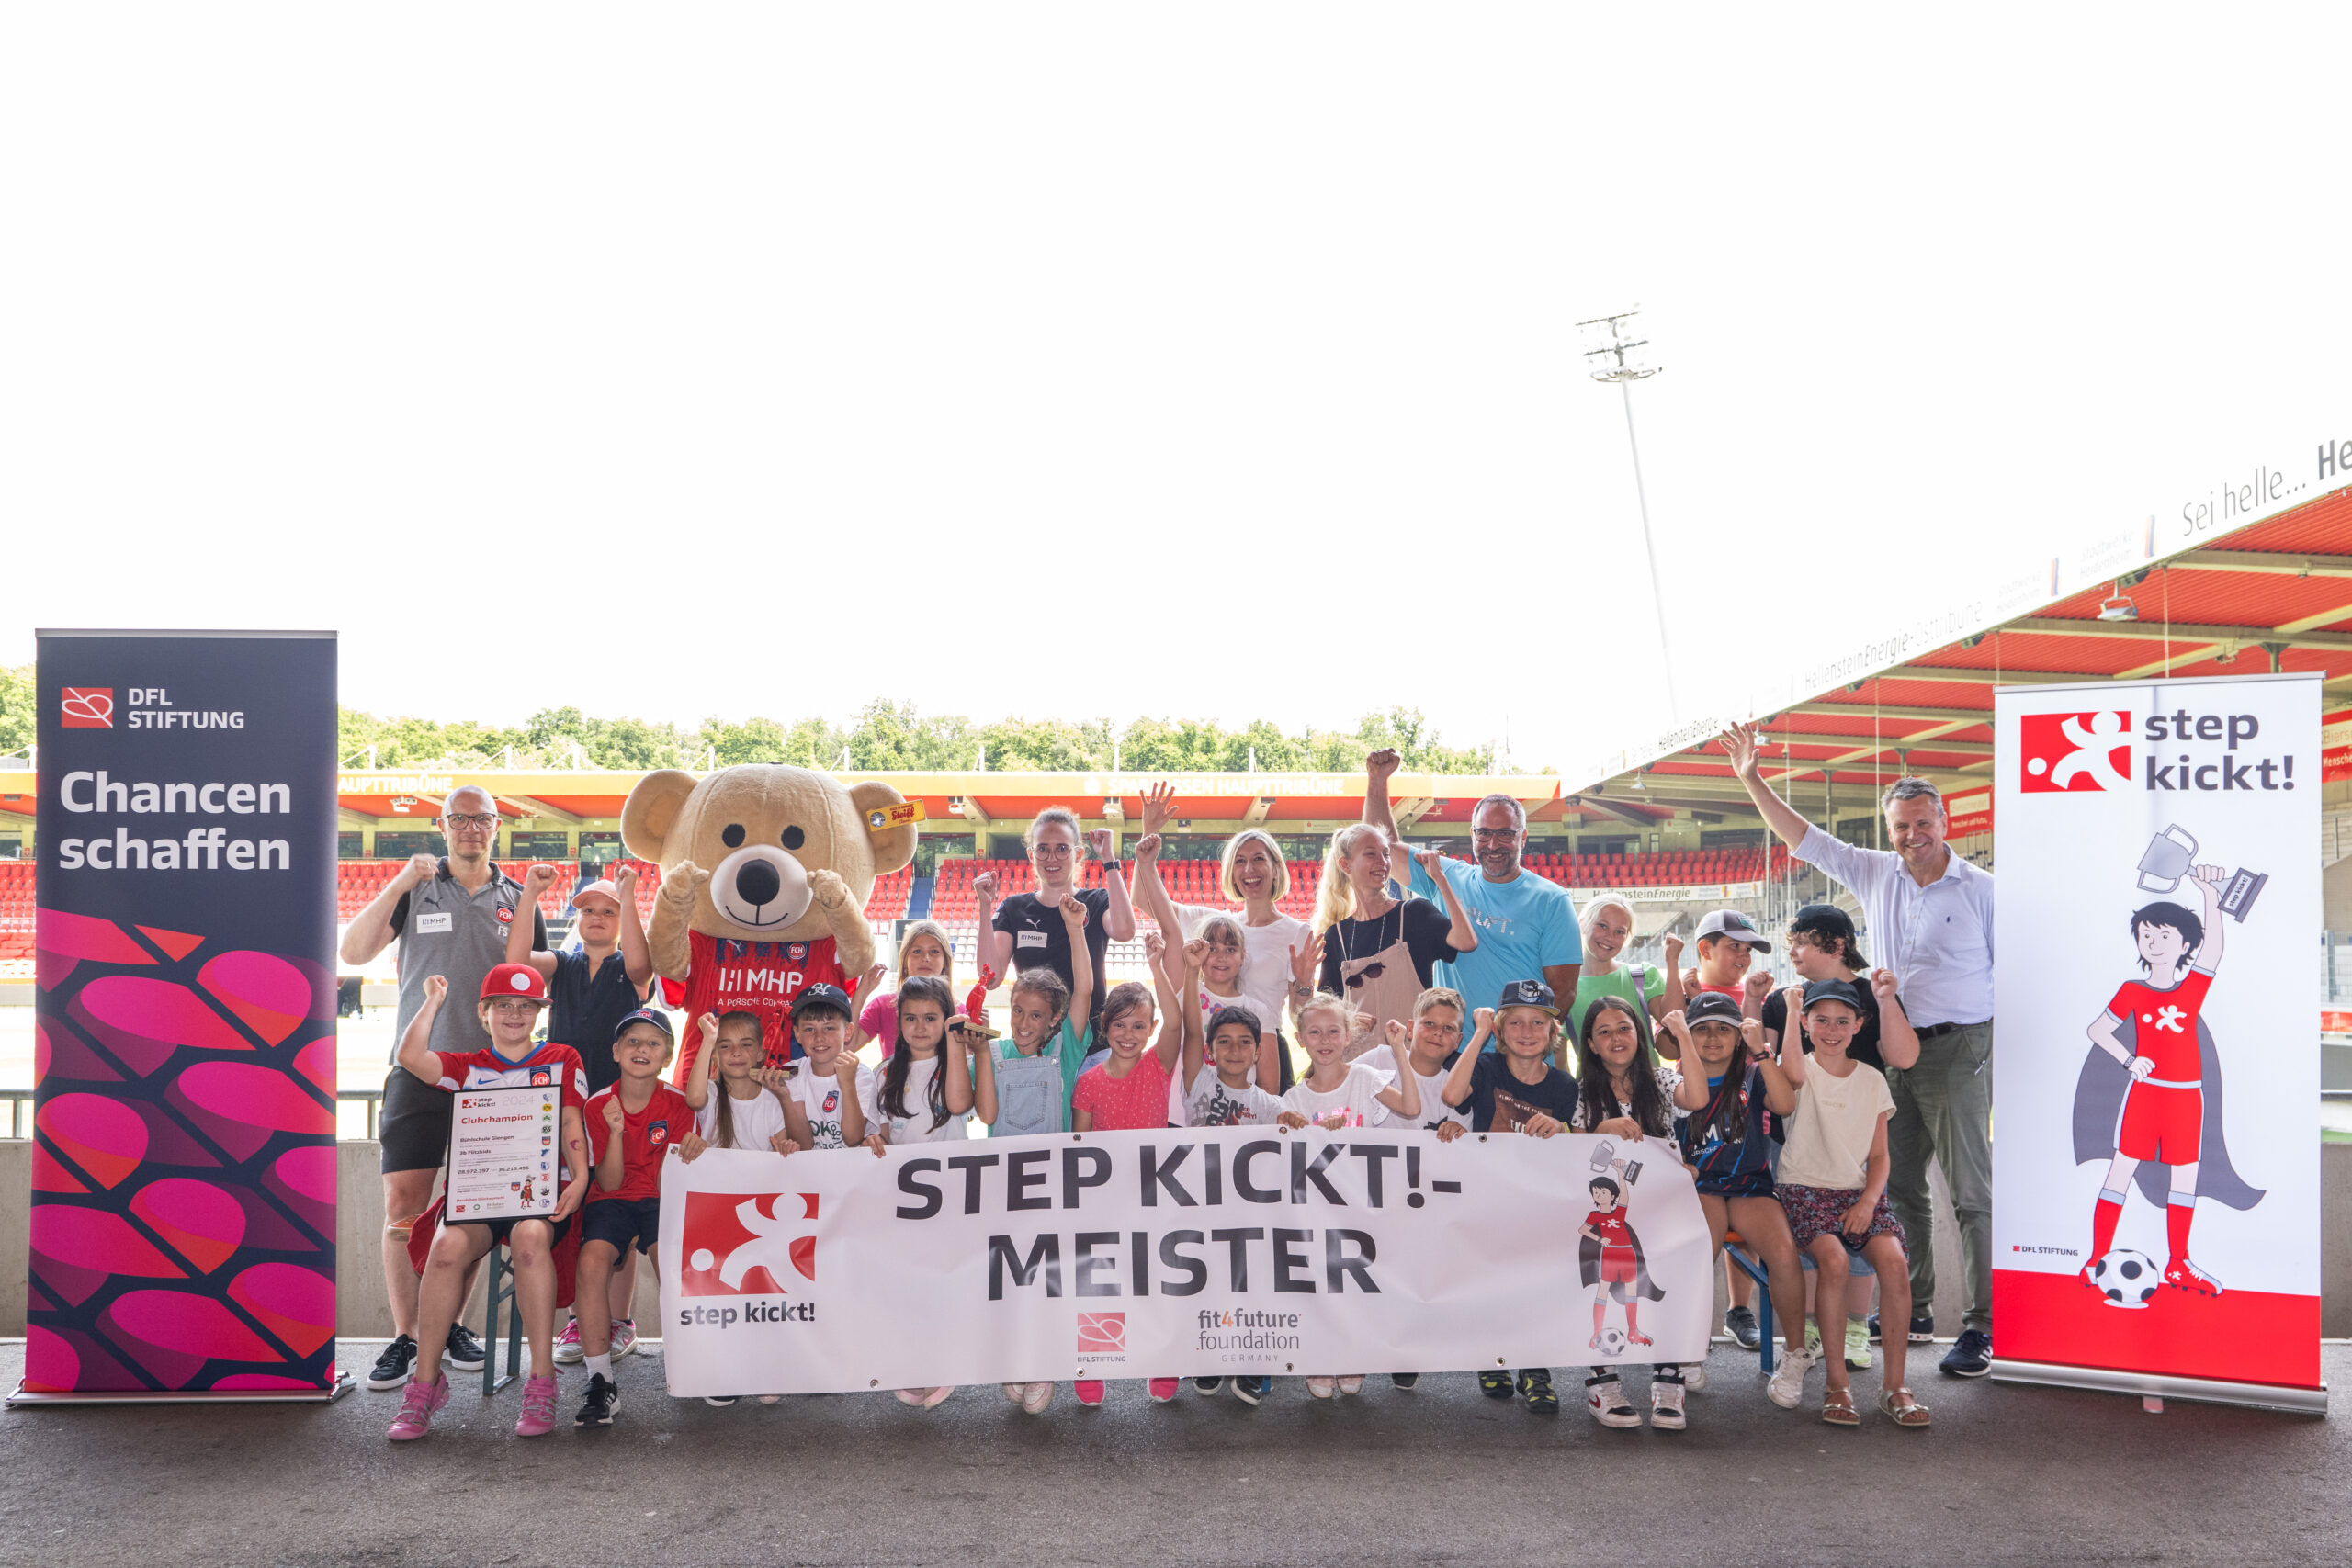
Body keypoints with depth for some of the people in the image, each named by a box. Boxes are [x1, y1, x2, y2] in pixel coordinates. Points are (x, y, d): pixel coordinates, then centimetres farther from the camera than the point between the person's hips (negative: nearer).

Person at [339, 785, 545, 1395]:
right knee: (403, 1205, -3)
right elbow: (354, 952, -5)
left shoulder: (518, 900, 10)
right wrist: (398, 885, -12)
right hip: (418, 1069, -1)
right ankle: (405, 1335, 5)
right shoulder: (414, 891, 6)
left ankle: (455, 1323, 19)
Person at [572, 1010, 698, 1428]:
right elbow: (609, 1184, -6)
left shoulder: (678, 1105, -2)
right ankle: (601, 1383, -22)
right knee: (592, 1260, -30)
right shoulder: (597, 1105, 0)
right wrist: (615, 1131, -18)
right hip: (611, 1202, 1)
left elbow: (667, 1181, -3)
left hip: (660, 1201, -1)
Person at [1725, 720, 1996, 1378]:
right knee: (1896, 1185, 11)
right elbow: (1804, 840, 13)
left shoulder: (1981, 889, -4)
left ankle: (1981, 1328, 0)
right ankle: (1913, 1310, 23)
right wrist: (1753, 781, 9)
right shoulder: (1875, 874, 9)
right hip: (1893, 1051, 6)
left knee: (1971, 1192, -5)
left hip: (1957, 1051, -6)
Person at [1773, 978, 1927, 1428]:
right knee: (1833, 1258, -31)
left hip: (1860, 1191, 3)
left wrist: (1868, 1202, -7)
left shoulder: (1872, 1079, 11)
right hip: (1805, 1188, -3)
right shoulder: (1802, 1072, 2)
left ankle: (1894, 1385, -16)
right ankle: (1837, 1385, -20)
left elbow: (1879, 1155, 10)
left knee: (1893, 1259, -25)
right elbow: (1792, 1071, -27)